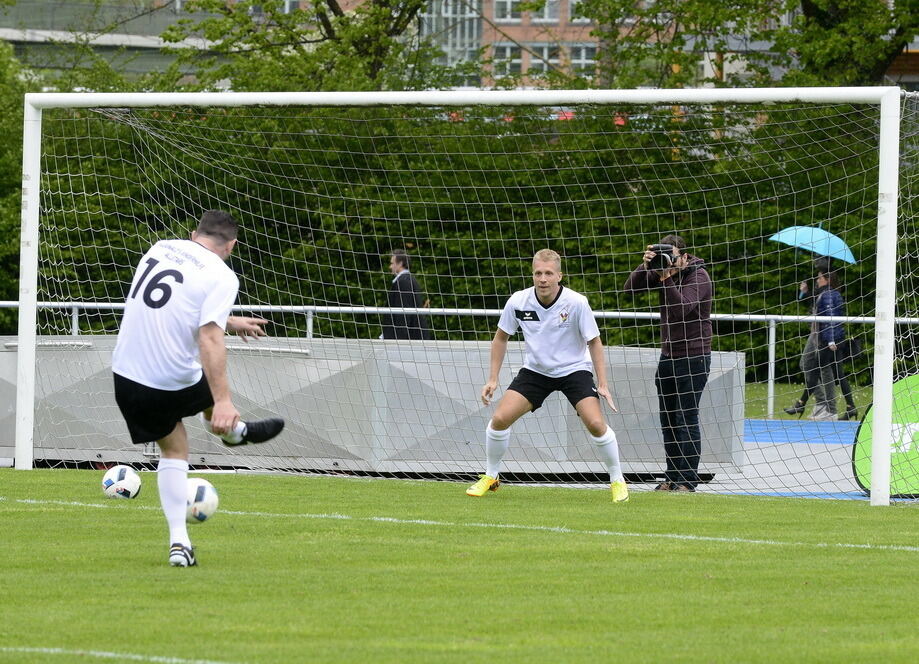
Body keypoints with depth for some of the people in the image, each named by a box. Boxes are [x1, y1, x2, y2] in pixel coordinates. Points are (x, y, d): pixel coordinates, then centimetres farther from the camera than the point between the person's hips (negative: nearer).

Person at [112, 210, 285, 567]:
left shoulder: (159, 249, 8)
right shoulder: (222, 276, -12)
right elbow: (209, 338, -22)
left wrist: (229, 322, 36)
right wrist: (223, 400, -25)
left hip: (126, 376, 5)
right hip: (176, 385, -5)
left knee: (173, 450, 18)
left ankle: (178, 541, 9)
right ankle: (234, 431, 58)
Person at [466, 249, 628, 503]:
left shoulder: (577, 303, -21)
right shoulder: (518, 302, -14)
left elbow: (594, 341, -10)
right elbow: (501, 337, 2)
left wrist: (602, 384, -13)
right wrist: (492, 379, -1)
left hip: (574, 369, -2)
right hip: (535, 369, 2)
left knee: (595, 423, -20)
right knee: (500, 418, -13)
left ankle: (617, 481, 1)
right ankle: (491, 477, 10)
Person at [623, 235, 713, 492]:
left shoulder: (698, 276, -13)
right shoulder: (662, 272, 5)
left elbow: (681, 308, -26)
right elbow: (631, 288, -3)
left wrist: (668, 277, -30)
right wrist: (644, 266, -18)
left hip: (693, 357, -7)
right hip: (668, 356, 7)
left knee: (687, 417, -8)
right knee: (668, 419, 7)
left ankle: (688, 479, -6)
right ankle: (673, 477, 11)